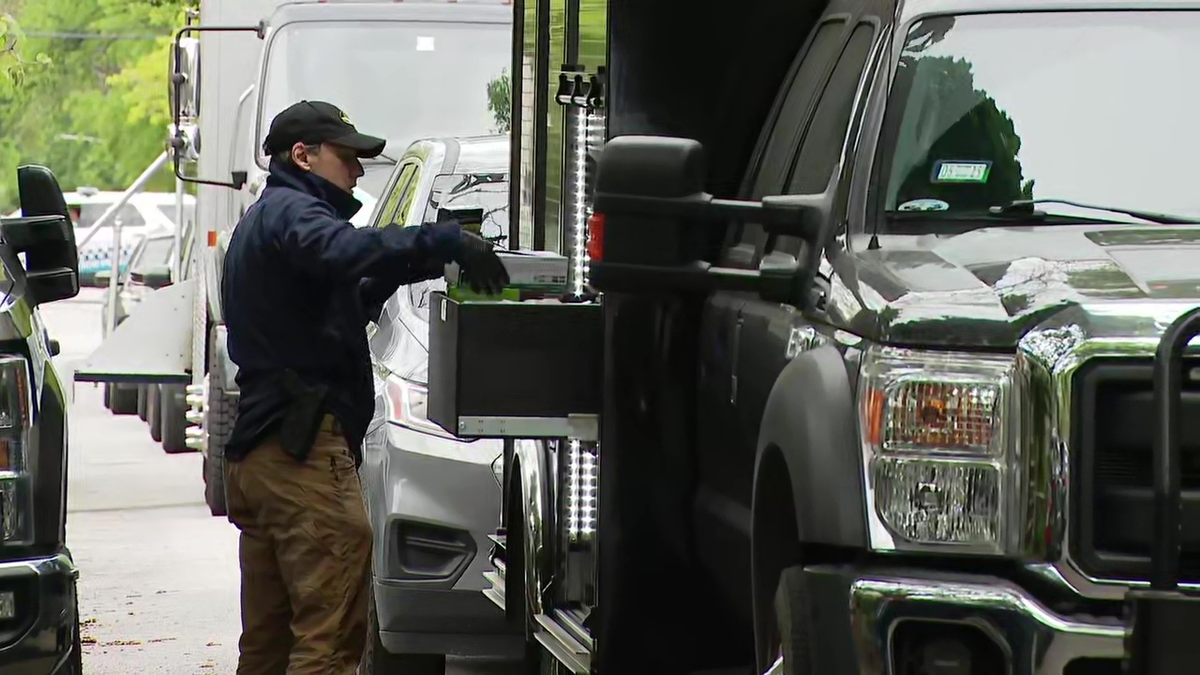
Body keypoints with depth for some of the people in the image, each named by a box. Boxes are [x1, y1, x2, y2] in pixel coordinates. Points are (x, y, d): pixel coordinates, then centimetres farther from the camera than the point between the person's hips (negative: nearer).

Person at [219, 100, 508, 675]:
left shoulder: (264, 219, 27)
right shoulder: (289, 213, -7)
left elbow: (351, 299, 27)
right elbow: (344, 250, -31)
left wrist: (415, 262, 12)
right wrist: (445, 243, -34)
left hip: (255, 450, 11)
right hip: (306, 450, -11)